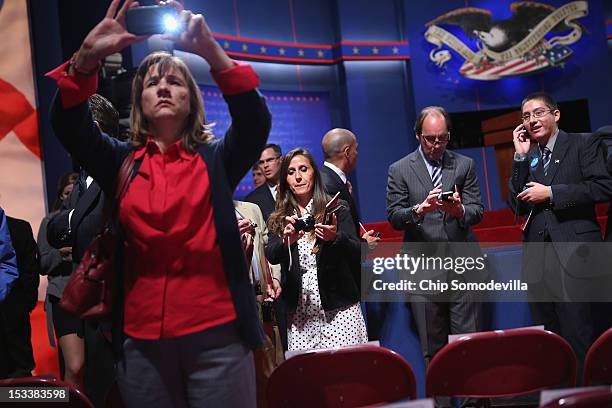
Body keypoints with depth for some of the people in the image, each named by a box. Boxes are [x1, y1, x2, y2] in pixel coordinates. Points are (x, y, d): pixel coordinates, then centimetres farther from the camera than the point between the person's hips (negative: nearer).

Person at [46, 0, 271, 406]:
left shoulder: (216, 158, 6)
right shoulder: (122, 161, 10)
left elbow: (255, 120, -12)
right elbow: (68, 125, -5)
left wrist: (211, 50, -22)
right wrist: (88, 57, -20)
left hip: (216, 333, -1)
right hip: (141, 339, 2)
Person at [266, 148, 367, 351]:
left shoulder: (336, 209, 4)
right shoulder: (279, 219, 10)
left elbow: (356, 252, -3)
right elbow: (270, 256, -3)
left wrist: (335, 237, -23)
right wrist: (286, 241, -24)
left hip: (339, 310, -1)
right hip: (299, 314, 2)